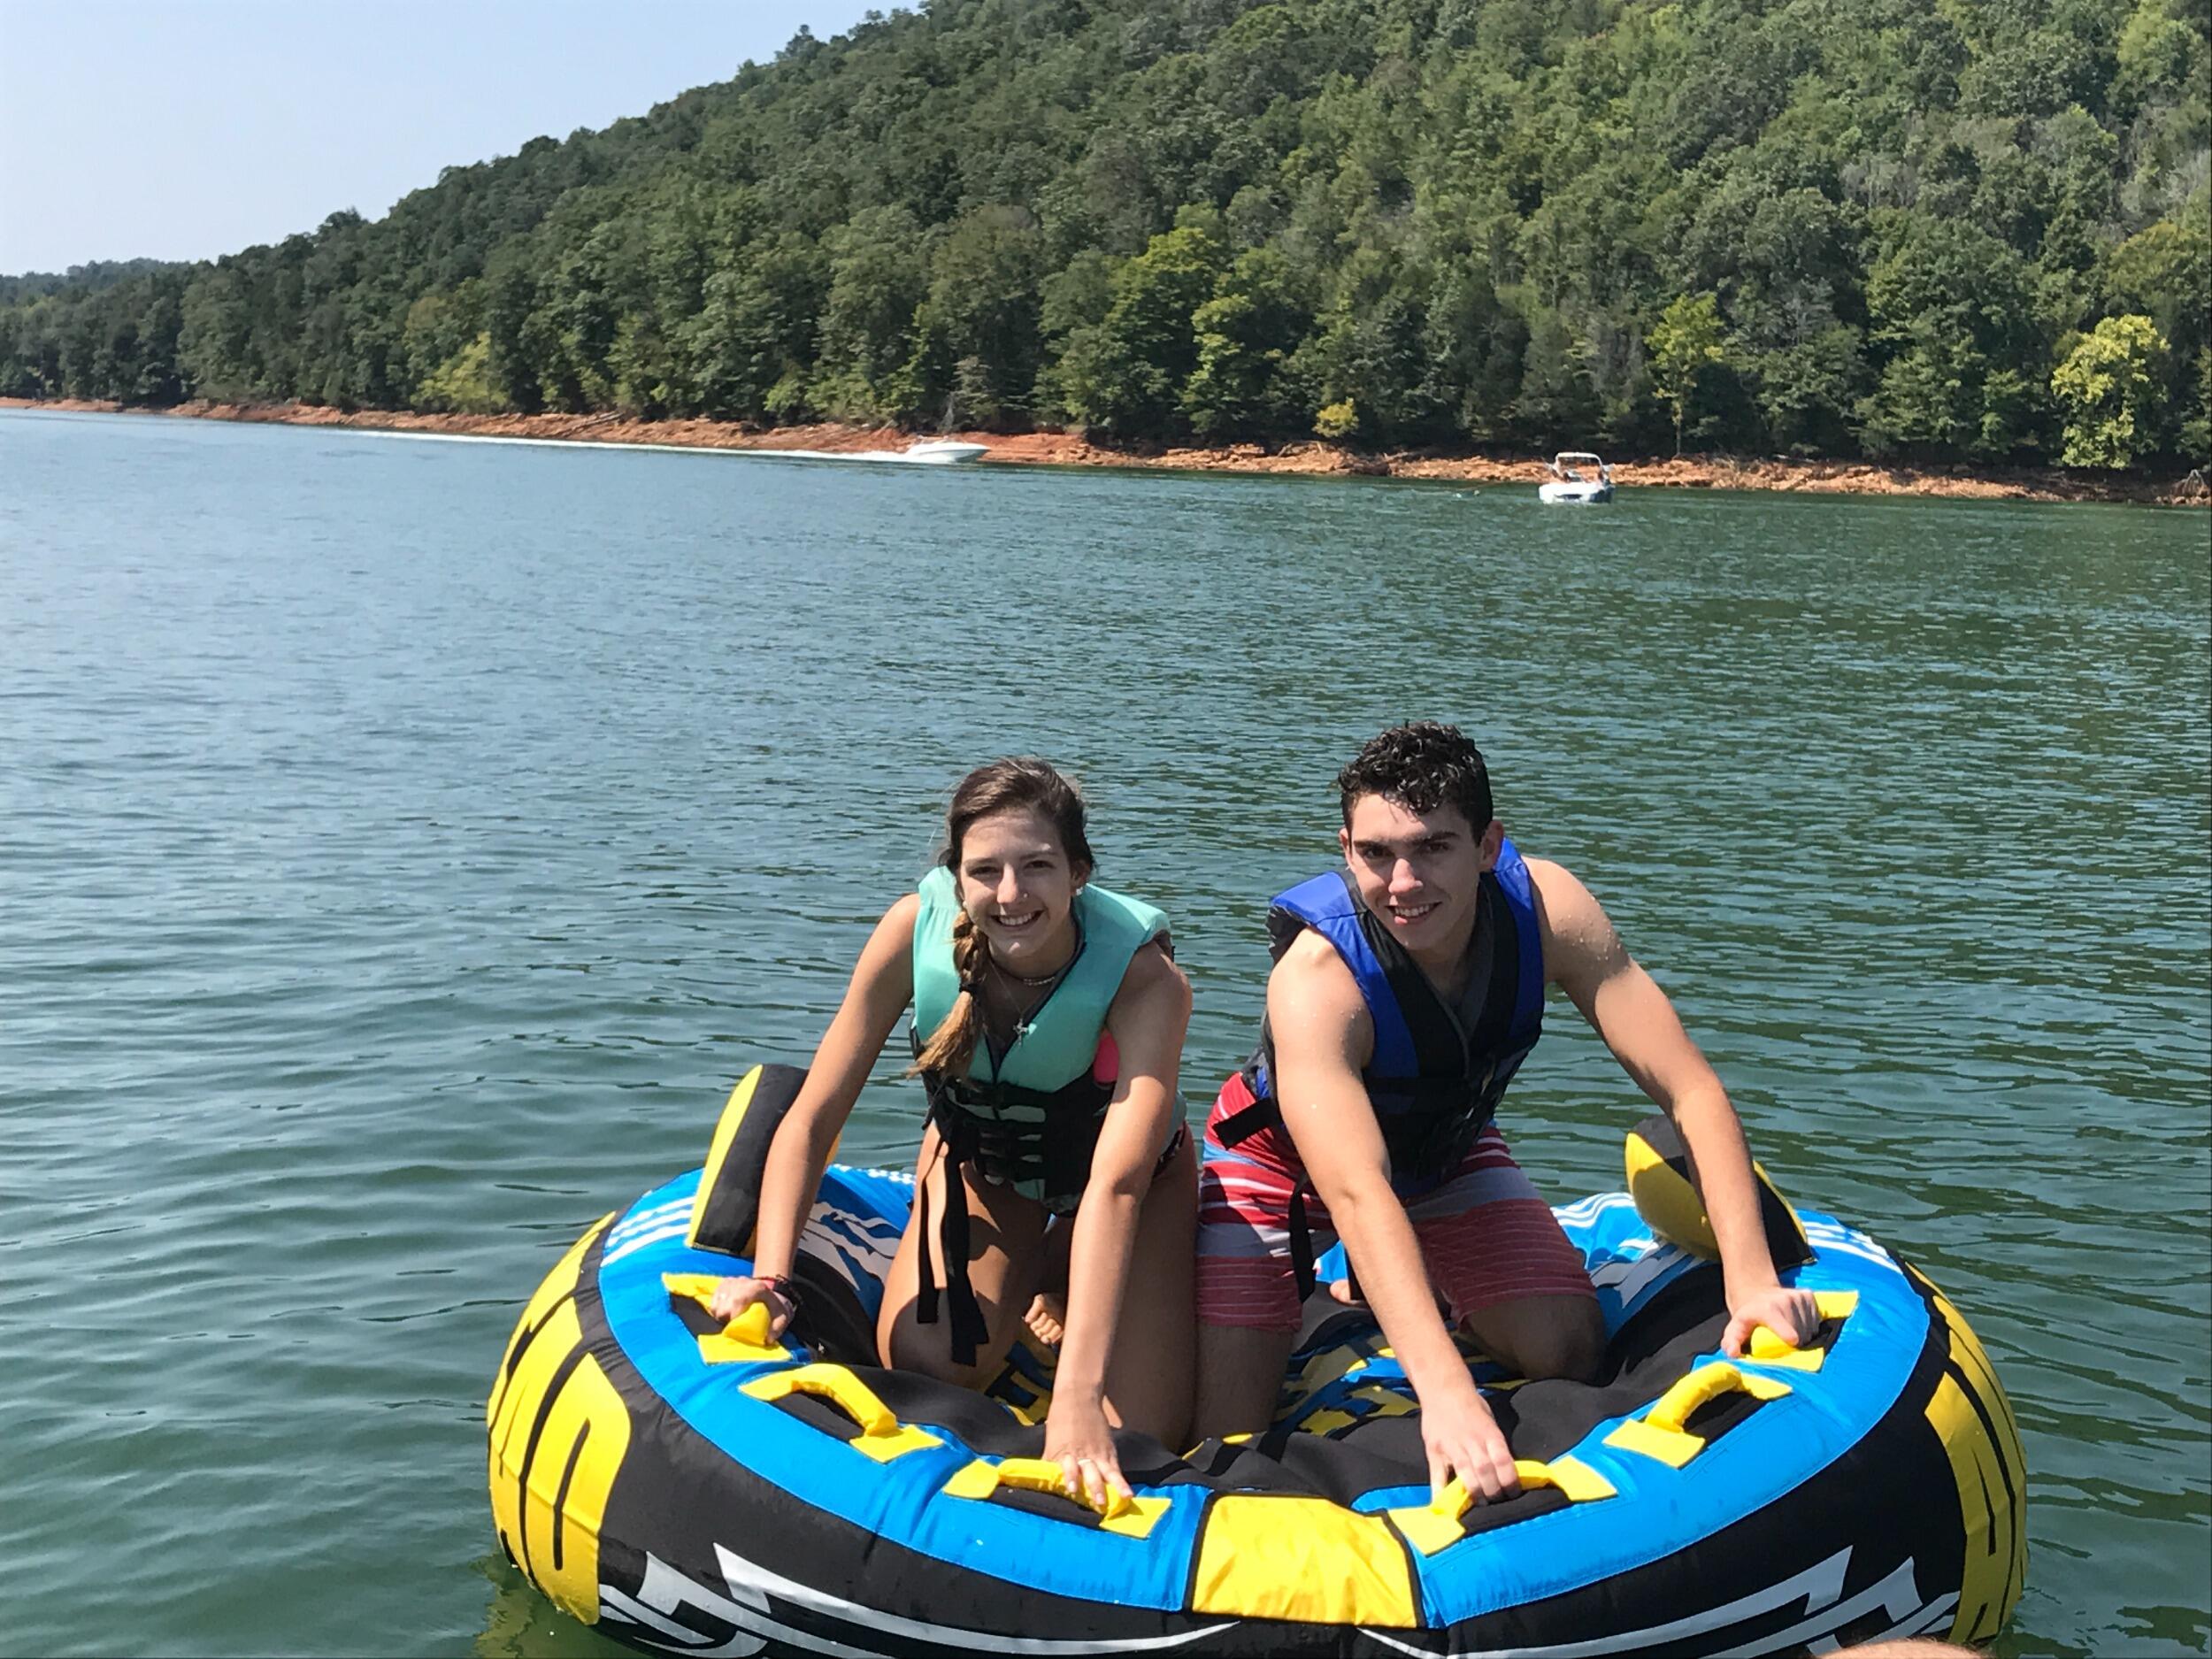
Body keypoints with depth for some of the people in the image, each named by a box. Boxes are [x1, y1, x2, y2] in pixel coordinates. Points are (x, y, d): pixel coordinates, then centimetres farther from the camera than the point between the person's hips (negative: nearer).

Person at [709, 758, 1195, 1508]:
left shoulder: (1145, 976, -37)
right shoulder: (917, 929, -30)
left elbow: (1116, 1185, -48)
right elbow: (812, 1120, -24)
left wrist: (1077, 1394, -56)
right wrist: (769, 1278, -36)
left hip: (1136, 1172, -2)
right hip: (977, 1158, 2)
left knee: (1135, 1440, -12)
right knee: (918, 1368, -18)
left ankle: (1063, 1292, 21)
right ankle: (1030, 1281, 17)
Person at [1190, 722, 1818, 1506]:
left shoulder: (1543, 909, -28)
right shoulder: (1316, 979, -40)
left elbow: (1691, 1091, -28)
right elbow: (1356, 1195, -50)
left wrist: (1752, 1281, -40)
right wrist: (1445, 1390, -62)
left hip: (1443, 1144, 4)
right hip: (1285, 1156, -4)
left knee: (1571, 1352, -12)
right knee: (1222, 1443, -14)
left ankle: (1375, 1296, 19)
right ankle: (1308, 1302, 21)